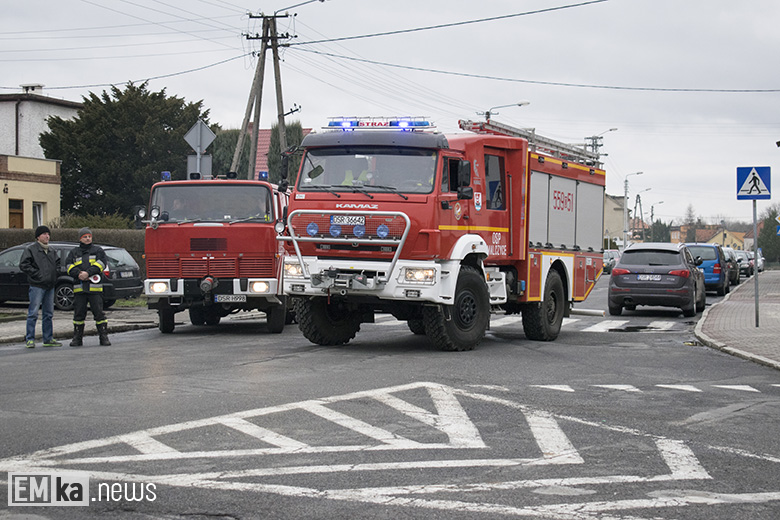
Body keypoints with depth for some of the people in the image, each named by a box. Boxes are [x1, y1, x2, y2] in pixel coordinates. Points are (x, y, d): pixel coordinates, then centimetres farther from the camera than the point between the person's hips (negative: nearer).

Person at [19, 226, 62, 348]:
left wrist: (55, 274, 11)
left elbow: (58, 263, 29)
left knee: (48, 314, 11)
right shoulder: (30, 249, -4)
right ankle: (30, 339, -3)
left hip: (50, 286, 7)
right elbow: (23, 265, -11)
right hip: (37, 286, -7)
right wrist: (36, 274, -15)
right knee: (33, 313, -7)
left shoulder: (52, 251, 16)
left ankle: (48, 339, 17)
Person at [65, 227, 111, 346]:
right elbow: (69, 266, 3)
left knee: (99, 312, -4)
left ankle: (104, 337, 0)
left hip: (95, 288, -2)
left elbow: (101, 263, -5)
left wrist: (88, 273, -18)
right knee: (79, 313, 3)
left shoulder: (98, 250, 12)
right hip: (79, 287, 2)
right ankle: (77, 338, 10)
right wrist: (79, 274, -16)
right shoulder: (74, 252, 17)